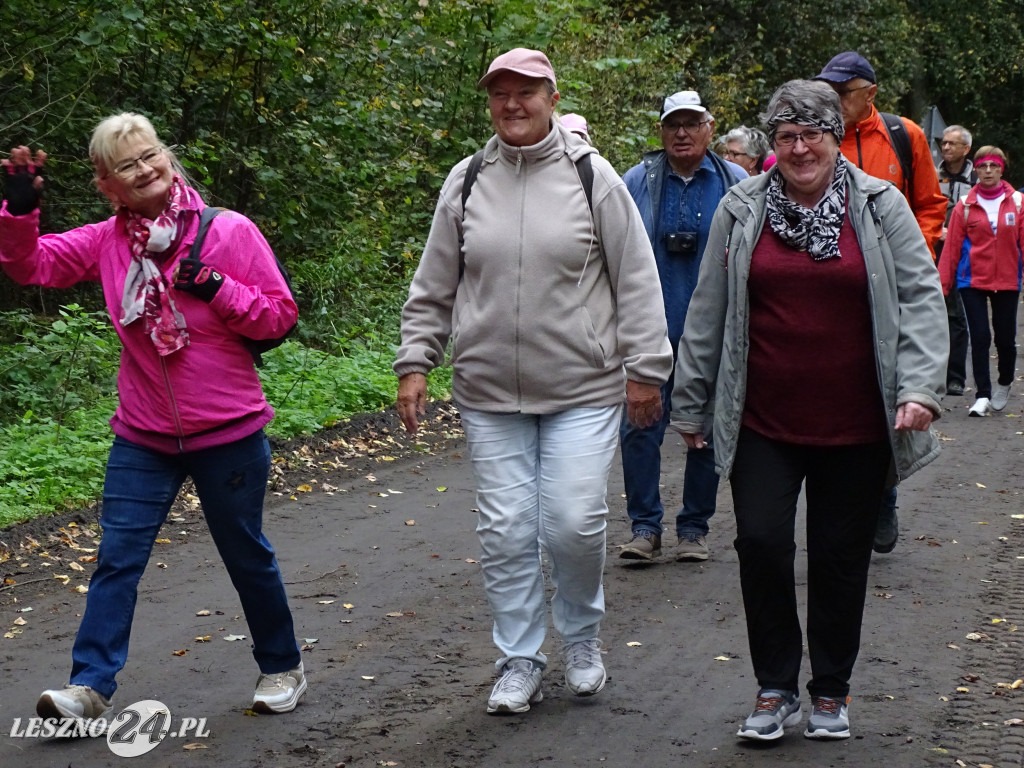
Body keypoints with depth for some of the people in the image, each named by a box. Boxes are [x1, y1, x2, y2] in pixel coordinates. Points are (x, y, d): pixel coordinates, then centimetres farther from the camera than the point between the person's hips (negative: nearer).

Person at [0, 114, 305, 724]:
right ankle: (92, 686, 2)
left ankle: (283, 667, 30)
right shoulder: (107, 241, 0)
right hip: (144, 437, 3)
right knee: (117, 557, -2)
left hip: (228, 432, -2)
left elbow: (281, 314, -7)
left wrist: (218, 289, -20)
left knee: (246, 555, 12)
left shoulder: (230, 232, -9)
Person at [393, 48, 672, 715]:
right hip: (490, 394, 3)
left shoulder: (591, 175, -2)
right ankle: (520, 664, 18)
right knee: (506, 532, 4)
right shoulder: (466, 183, 6)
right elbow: (433, 288, 12)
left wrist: (646, 369, -2)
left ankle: (583, 639, 23)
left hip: (583, 390, -2)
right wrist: (415, 362, 6)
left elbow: (636, 279, -1)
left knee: (575, 523, -5)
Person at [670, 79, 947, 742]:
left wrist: (919, 388, -13)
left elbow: (921, 299, -1)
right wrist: (691, 406, 10)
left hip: (855, 426, 0)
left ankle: (832, 692, 24)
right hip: (763, 421, 1)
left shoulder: (880, 205, 2)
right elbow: (708, 314, 9)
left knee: (841, 557, 7)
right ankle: (776, 689, 10)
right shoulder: (742, 209, 4)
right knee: (761, 542, -7)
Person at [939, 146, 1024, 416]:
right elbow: (952, 246, 0)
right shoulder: (965, 206, 0)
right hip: (973, 280, -1)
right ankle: (982, 395, 1)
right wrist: (943, 283, -1)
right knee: (980, 337, -6)